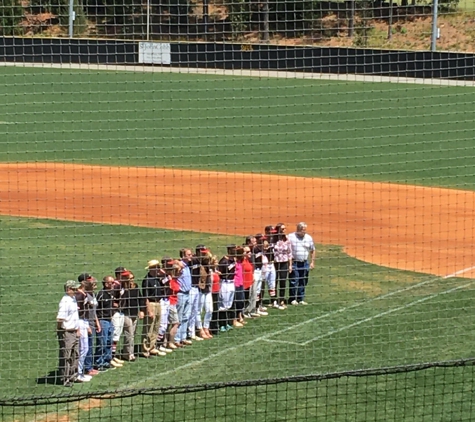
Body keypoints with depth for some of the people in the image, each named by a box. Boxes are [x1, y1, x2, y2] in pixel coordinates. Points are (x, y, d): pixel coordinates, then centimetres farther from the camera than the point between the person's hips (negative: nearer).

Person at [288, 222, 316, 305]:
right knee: (294, 282, -6)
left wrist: (312, 262, 12)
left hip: (305, 263, 4)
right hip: (294, 263, -4)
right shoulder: (290, 237, -2)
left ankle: (301, 299, 15)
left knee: (303, 282, 7)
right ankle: (293, 299, 2)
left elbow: (312, 250, 18)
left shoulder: (309, 238, 9)